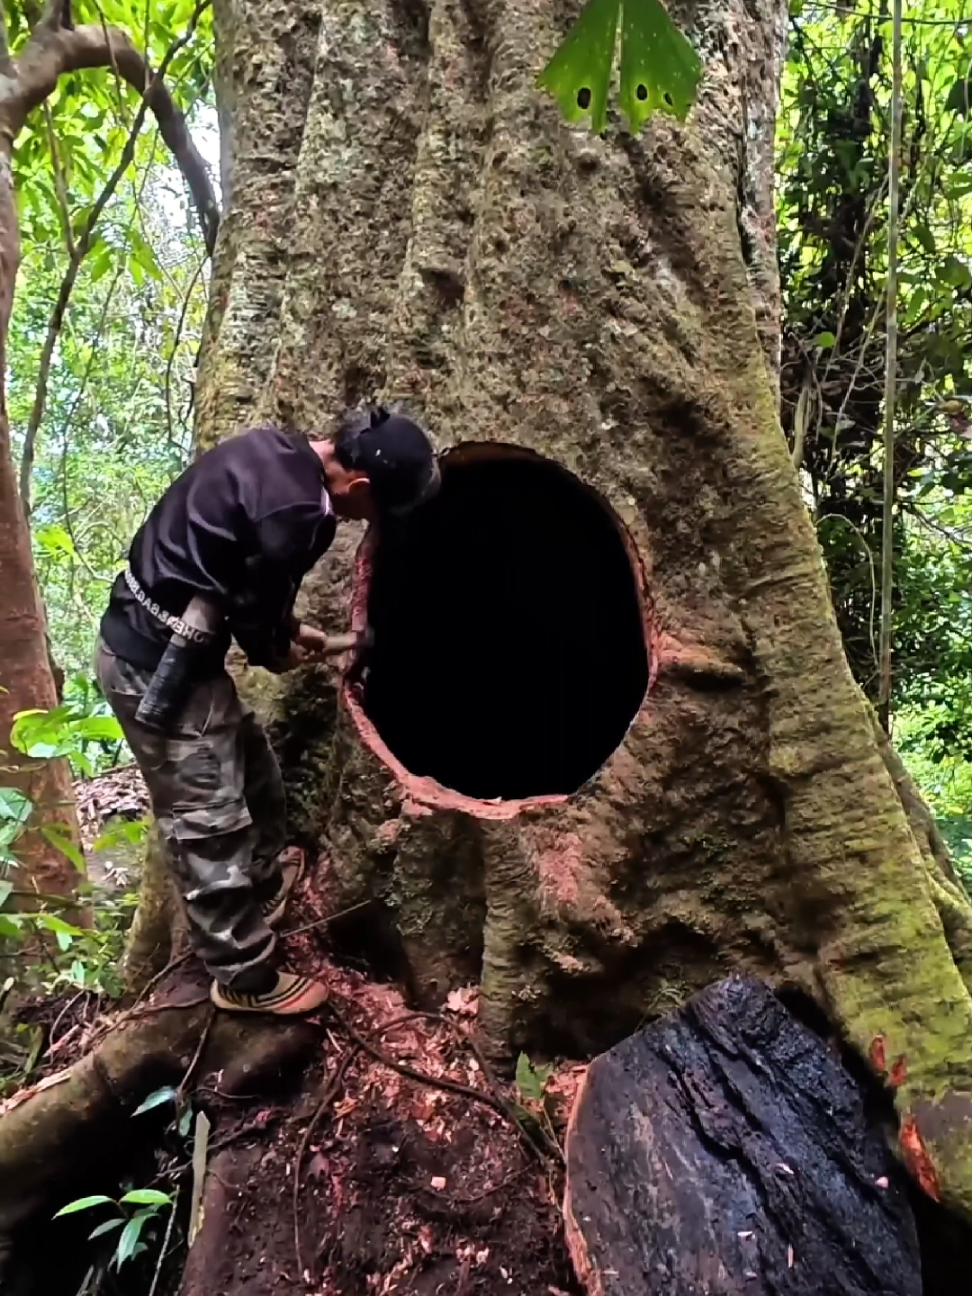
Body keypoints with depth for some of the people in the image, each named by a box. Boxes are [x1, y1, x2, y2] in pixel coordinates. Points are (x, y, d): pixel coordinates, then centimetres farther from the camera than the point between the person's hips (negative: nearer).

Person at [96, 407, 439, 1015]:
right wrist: (278, 652, 4)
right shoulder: (298, 509, -27)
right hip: (156, 662, -10)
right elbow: (255, 610, -17)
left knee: (255, 772, 23)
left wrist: (291, 630, 17)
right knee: (209, 826, 2)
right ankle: (245, 978, 19)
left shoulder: (278, 451, 4)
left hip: (155, 643, 10)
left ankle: (265, 878, 46)